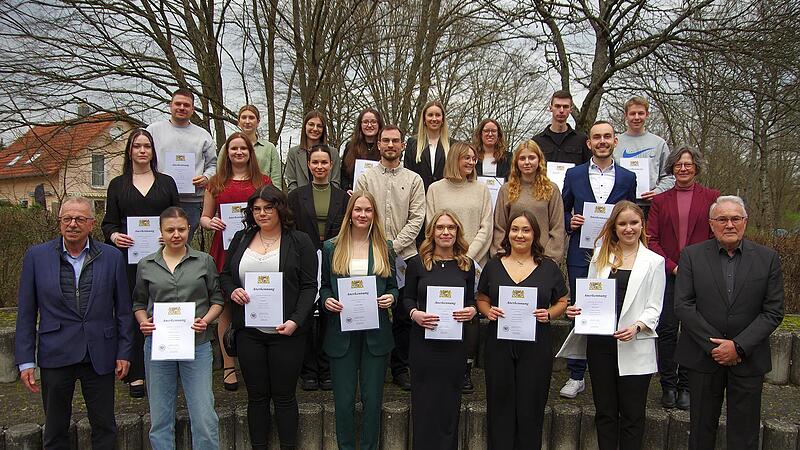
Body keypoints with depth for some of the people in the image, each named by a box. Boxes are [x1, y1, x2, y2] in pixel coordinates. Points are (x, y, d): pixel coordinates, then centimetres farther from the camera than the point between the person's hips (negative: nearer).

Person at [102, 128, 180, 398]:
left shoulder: (166, 182, 13)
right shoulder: (117, 185, 12)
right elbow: (109, 222, 9)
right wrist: (114, 236, -12)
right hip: (129, 257, 0)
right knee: (133, 312, 0)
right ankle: (136, 374, 8)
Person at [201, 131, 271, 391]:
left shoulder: (263, 182, 11)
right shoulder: (216, 183, 13)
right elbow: (204, 217, 15)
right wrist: (211, 223, -6)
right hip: (225, 249, 1)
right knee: (225, 307, 2)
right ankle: (228, 366, 11)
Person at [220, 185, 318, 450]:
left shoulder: (299, 242, -1)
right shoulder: (241, 239, 10)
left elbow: (309, 286, -5)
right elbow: (225, 276, 17)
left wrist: (296, 321, -16)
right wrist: (232, 291, -5)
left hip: (286, 331, -3)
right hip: (249, 331, 3)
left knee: (284, 396, 5)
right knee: (256, 395, 11)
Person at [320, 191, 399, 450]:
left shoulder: (385, 248, 6)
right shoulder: (331, 248, 5)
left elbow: (393, 286, 12)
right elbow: (324, 286, 10)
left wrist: (391, 297, -9)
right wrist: (327, 300, -10)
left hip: (376, 333, 0)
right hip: (342, 333, 0)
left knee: (373, 399, 6)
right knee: (344, 400, 4)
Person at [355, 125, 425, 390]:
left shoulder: (414, 180, 8)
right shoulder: (365, 179, 8)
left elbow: (417, 218, 0)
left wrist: (394, 245, -10)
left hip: (404, 255, 0)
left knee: (403, 315, 5)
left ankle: (401, 368, 17)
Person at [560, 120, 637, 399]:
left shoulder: (627, 178, 8)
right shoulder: (574, 175, 7)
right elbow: (563, 212, 12)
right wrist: (570, 221, -8)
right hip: (581, 255, 0)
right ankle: (576, 376, 14)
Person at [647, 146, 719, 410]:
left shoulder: (711, 198, 6)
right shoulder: (660, 201, 9)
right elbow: (652, 239, 4)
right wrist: (672, 266, -8)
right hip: (667, 274, 1)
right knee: (667, 329, 0)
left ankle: (686, 386, 14)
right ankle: (668, 386, 12)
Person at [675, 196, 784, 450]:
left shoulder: (768, 258, 0)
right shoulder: (692, 255, -2)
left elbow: (773, 312, -3)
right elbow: (683, 305, -7)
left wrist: (738, 346, -12)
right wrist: (714, 346, -11)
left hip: (748, 359, 1)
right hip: (703, 356, 0)